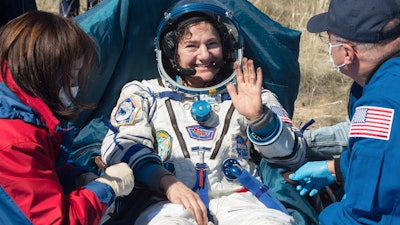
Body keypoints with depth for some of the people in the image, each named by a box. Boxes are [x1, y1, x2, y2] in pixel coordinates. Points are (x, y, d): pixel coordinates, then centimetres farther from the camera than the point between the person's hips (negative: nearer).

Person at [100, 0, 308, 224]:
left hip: (238, 199, 1)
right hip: (169, 203, -1)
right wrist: (167, 182, -12)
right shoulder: (144, 93, 22)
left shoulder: (252, 97, 23)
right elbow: (120, 146, 5)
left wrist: (259, 117, -5)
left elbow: (294, 156, 13)